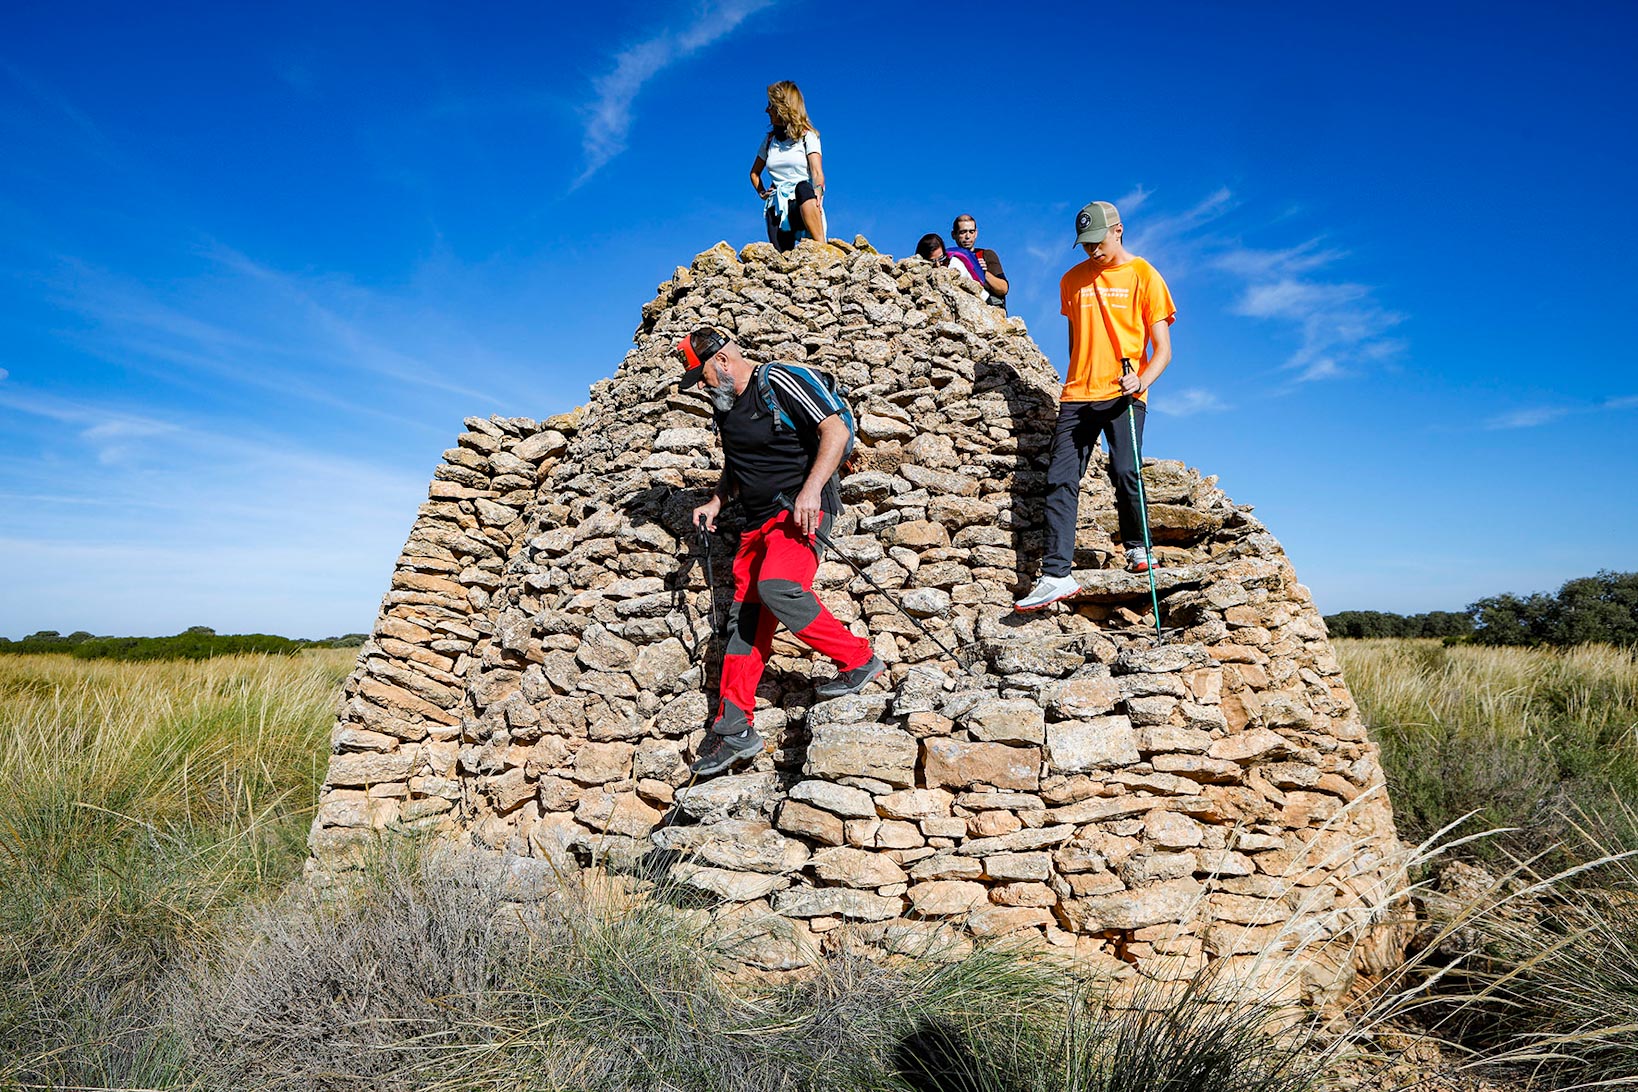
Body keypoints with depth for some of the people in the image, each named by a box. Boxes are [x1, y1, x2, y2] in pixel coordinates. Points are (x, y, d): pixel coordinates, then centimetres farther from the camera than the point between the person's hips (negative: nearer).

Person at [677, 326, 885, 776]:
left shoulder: (779, 382, -8)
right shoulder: (725, 406, 18)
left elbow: (836, 430, -15)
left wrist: (810, 489, -25)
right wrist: (715, 503, 15)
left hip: (800, 509, -8)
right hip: (758, 520, 8)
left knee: (776, 587, -30)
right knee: (744, 616, 2)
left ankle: (859, 659, -14)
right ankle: (735, 727, 5)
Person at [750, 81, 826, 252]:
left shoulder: (807, 136, 8)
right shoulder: (769, 140, 21)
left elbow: (817, 173, -8)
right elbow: (755, 172, 35)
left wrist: (818, 191, -29)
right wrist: (761, 192, 15)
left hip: (804, 205, -2)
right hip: (777, 206, 2)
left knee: (803, 188, -42)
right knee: (782, 255, -30)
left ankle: (822, 249, -43)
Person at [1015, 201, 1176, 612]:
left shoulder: (1144, 276, 4)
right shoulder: (1073, 280, 16)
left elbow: (1163, 349, -1)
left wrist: (1142, 381, -19)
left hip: (1124, 395, -3)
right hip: (1078, 395, 3)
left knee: (1124, 473, -18)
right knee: (1060, 481, -8)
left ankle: (1136, 547, 9)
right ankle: (1056, 575, -10)